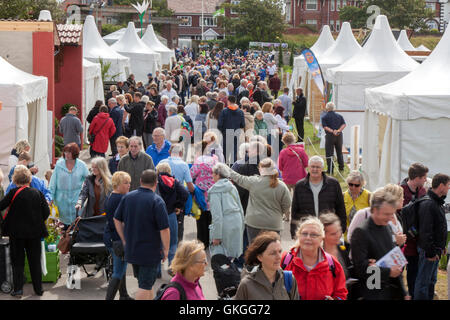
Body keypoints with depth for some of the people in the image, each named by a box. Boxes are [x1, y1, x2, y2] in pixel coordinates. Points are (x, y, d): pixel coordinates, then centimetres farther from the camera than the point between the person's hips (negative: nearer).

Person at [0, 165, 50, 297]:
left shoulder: (14, 193, -12)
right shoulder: (37, 193, -3)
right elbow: (46, 212, -1)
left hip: (17, 232, -2)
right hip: (35, 232, 3)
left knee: (17, 261, 7)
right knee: (35, 260, 12)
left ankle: (18, 289, 4)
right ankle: (38, 288, 17)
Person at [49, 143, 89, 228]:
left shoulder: (81, 165, -3)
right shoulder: (59, 164, -4)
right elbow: (53, 181, 0)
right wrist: (51, 196, -1)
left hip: (76, 197, 0)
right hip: (62, 198, 0)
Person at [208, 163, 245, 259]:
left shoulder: (215, 191, -9)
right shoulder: (233, 187, 10)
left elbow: (217, 214, -15)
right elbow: (241, 209, 14)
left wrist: (216, 236, -13)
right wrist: (241, 228, 22)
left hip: (224, 224, -7)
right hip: (237, 221, 7)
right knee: (235, 254, 14)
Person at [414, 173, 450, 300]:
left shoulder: (438, 202, 10)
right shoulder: (428, 204, -22)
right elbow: (425, 231, -24)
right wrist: (430, 252, -22)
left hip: (436, 250, 10)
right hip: (429, 251, -10)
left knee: (431, 280, 19)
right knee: (423, 281, -2)